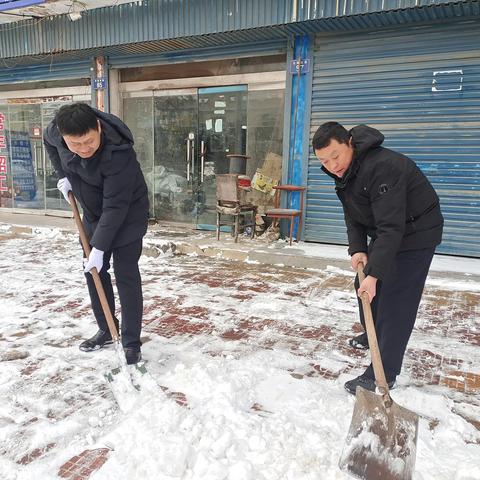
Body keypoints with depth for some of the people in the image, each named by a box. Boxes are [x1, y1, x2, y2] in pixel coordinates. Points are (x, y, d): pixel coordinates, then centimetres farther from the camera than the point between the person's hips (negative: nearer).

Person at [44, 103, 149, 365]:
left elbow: (116, 206, -32)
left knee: (125, 276, -8)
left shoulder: (119, 153, -36)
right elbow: (48, 141, 10)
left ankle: (131, 343, 2)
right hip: (94, 213, 7)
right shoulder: (57, 130, -17)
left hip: (126, 215, -6)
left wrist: (99, 248, -30)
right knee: (93, 271, 11)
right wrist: (63, 174, 2)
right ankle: (106, 330, 26)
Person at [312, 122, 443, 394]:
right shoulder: (343, 172, -2)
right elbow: (353, 217, 4)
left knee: (395, 301, -11)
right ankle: (374, 336, 44)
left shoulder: (381, 167, -33)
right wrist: (357, 249, -11)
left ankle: (383, 375, -2)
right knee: (364, 284, 21)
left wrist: (374, 273, -39)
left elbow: (391, 227, -36)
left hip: (415, 233, -10)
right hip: (386, 232, 10)